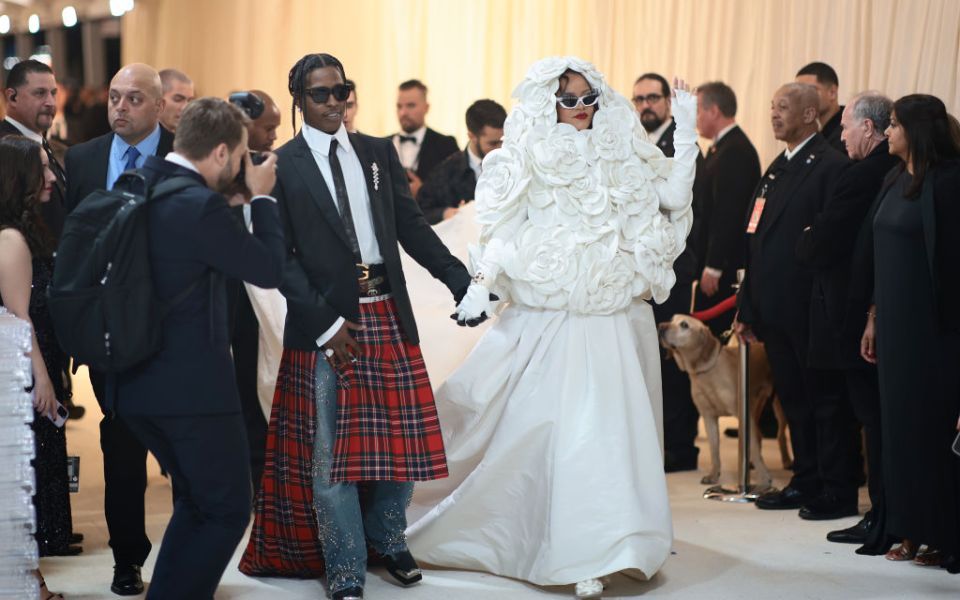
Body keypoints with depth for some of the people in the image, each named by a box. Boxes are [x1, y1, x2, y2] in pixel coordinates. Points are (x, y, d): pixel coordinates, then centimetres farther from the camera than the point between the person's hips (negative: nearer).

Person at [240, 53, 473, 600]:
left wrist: (460, 280, -3)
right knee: (330, 451, 1)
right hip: (324, 319, -4)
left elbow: (411, 225, 8)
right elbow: (281, 257, -6)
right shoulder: (281, 166, -2)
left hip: (388, 314, 4)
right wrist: (325, 323, -13)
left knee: (400, 438, 9)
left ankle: (388, 540, 31)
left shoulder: (379, 153, 11)